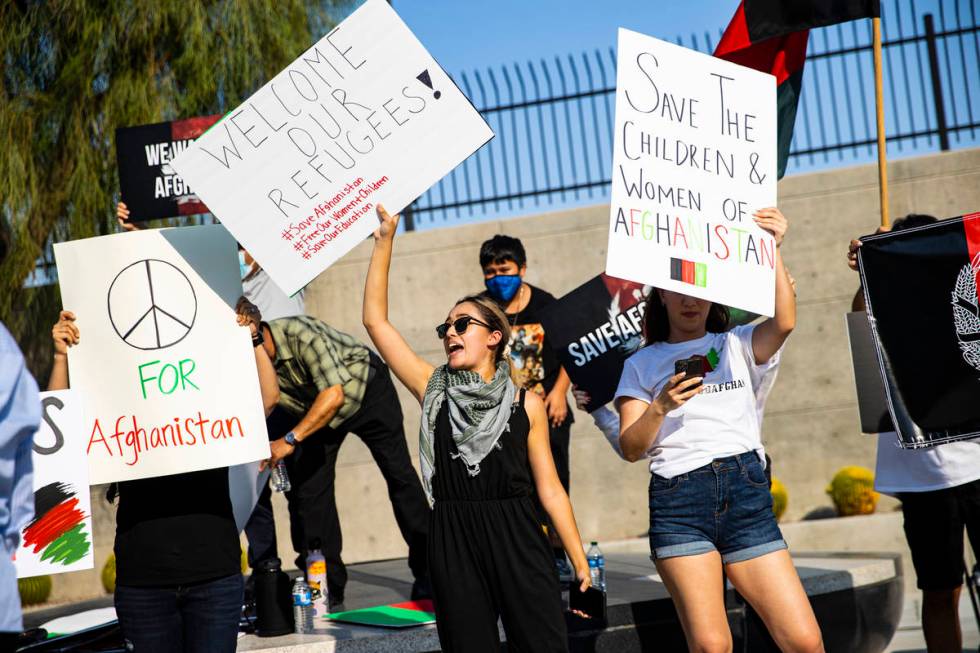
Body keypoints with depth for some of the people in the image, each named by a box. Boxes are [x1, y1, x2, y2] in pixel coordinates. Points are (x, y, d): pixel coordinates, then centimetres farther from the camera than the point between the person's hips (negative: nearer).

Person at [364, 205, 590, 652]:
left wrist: (580, 562, 1)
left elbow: (549, 489, 5)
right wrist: (384, 242, 0)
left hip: (517, 542, -1)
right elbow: (375, 321, 3)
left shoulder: (526, 404, 4)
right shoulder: (433, 390, 6)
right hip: (453, 545, 1)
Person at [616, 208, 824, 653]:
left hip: (746, 492, 1)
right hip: (678, 497, -1)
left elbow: (785, 321, -4)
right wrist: (660, 407, -11)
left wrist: (772, 249, -7)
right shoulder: (642, 364, 16)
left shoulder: (738, 346, 18)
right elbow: (630, 448, 6)